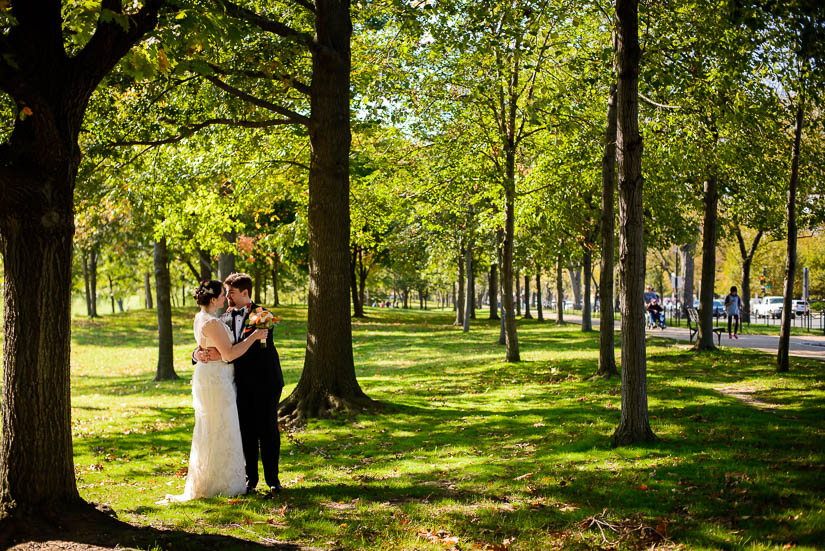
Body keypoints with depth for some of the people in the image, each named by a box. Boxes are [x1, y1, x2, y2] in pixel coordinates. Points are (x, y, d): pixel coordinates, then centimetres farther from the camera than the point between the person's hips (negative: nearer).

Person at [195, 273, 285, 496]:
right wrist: (199, 353, -18)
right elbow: (208, 344, 8)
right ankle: (250, 479, 15)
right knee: (246, 433, 6)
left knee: (268, 431, 2)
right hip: (242, 385, 4)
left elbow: (255, 347, -20)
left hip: (265, 382, -4)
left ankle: (272, 479, 11)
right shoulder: (225, 320, 10)